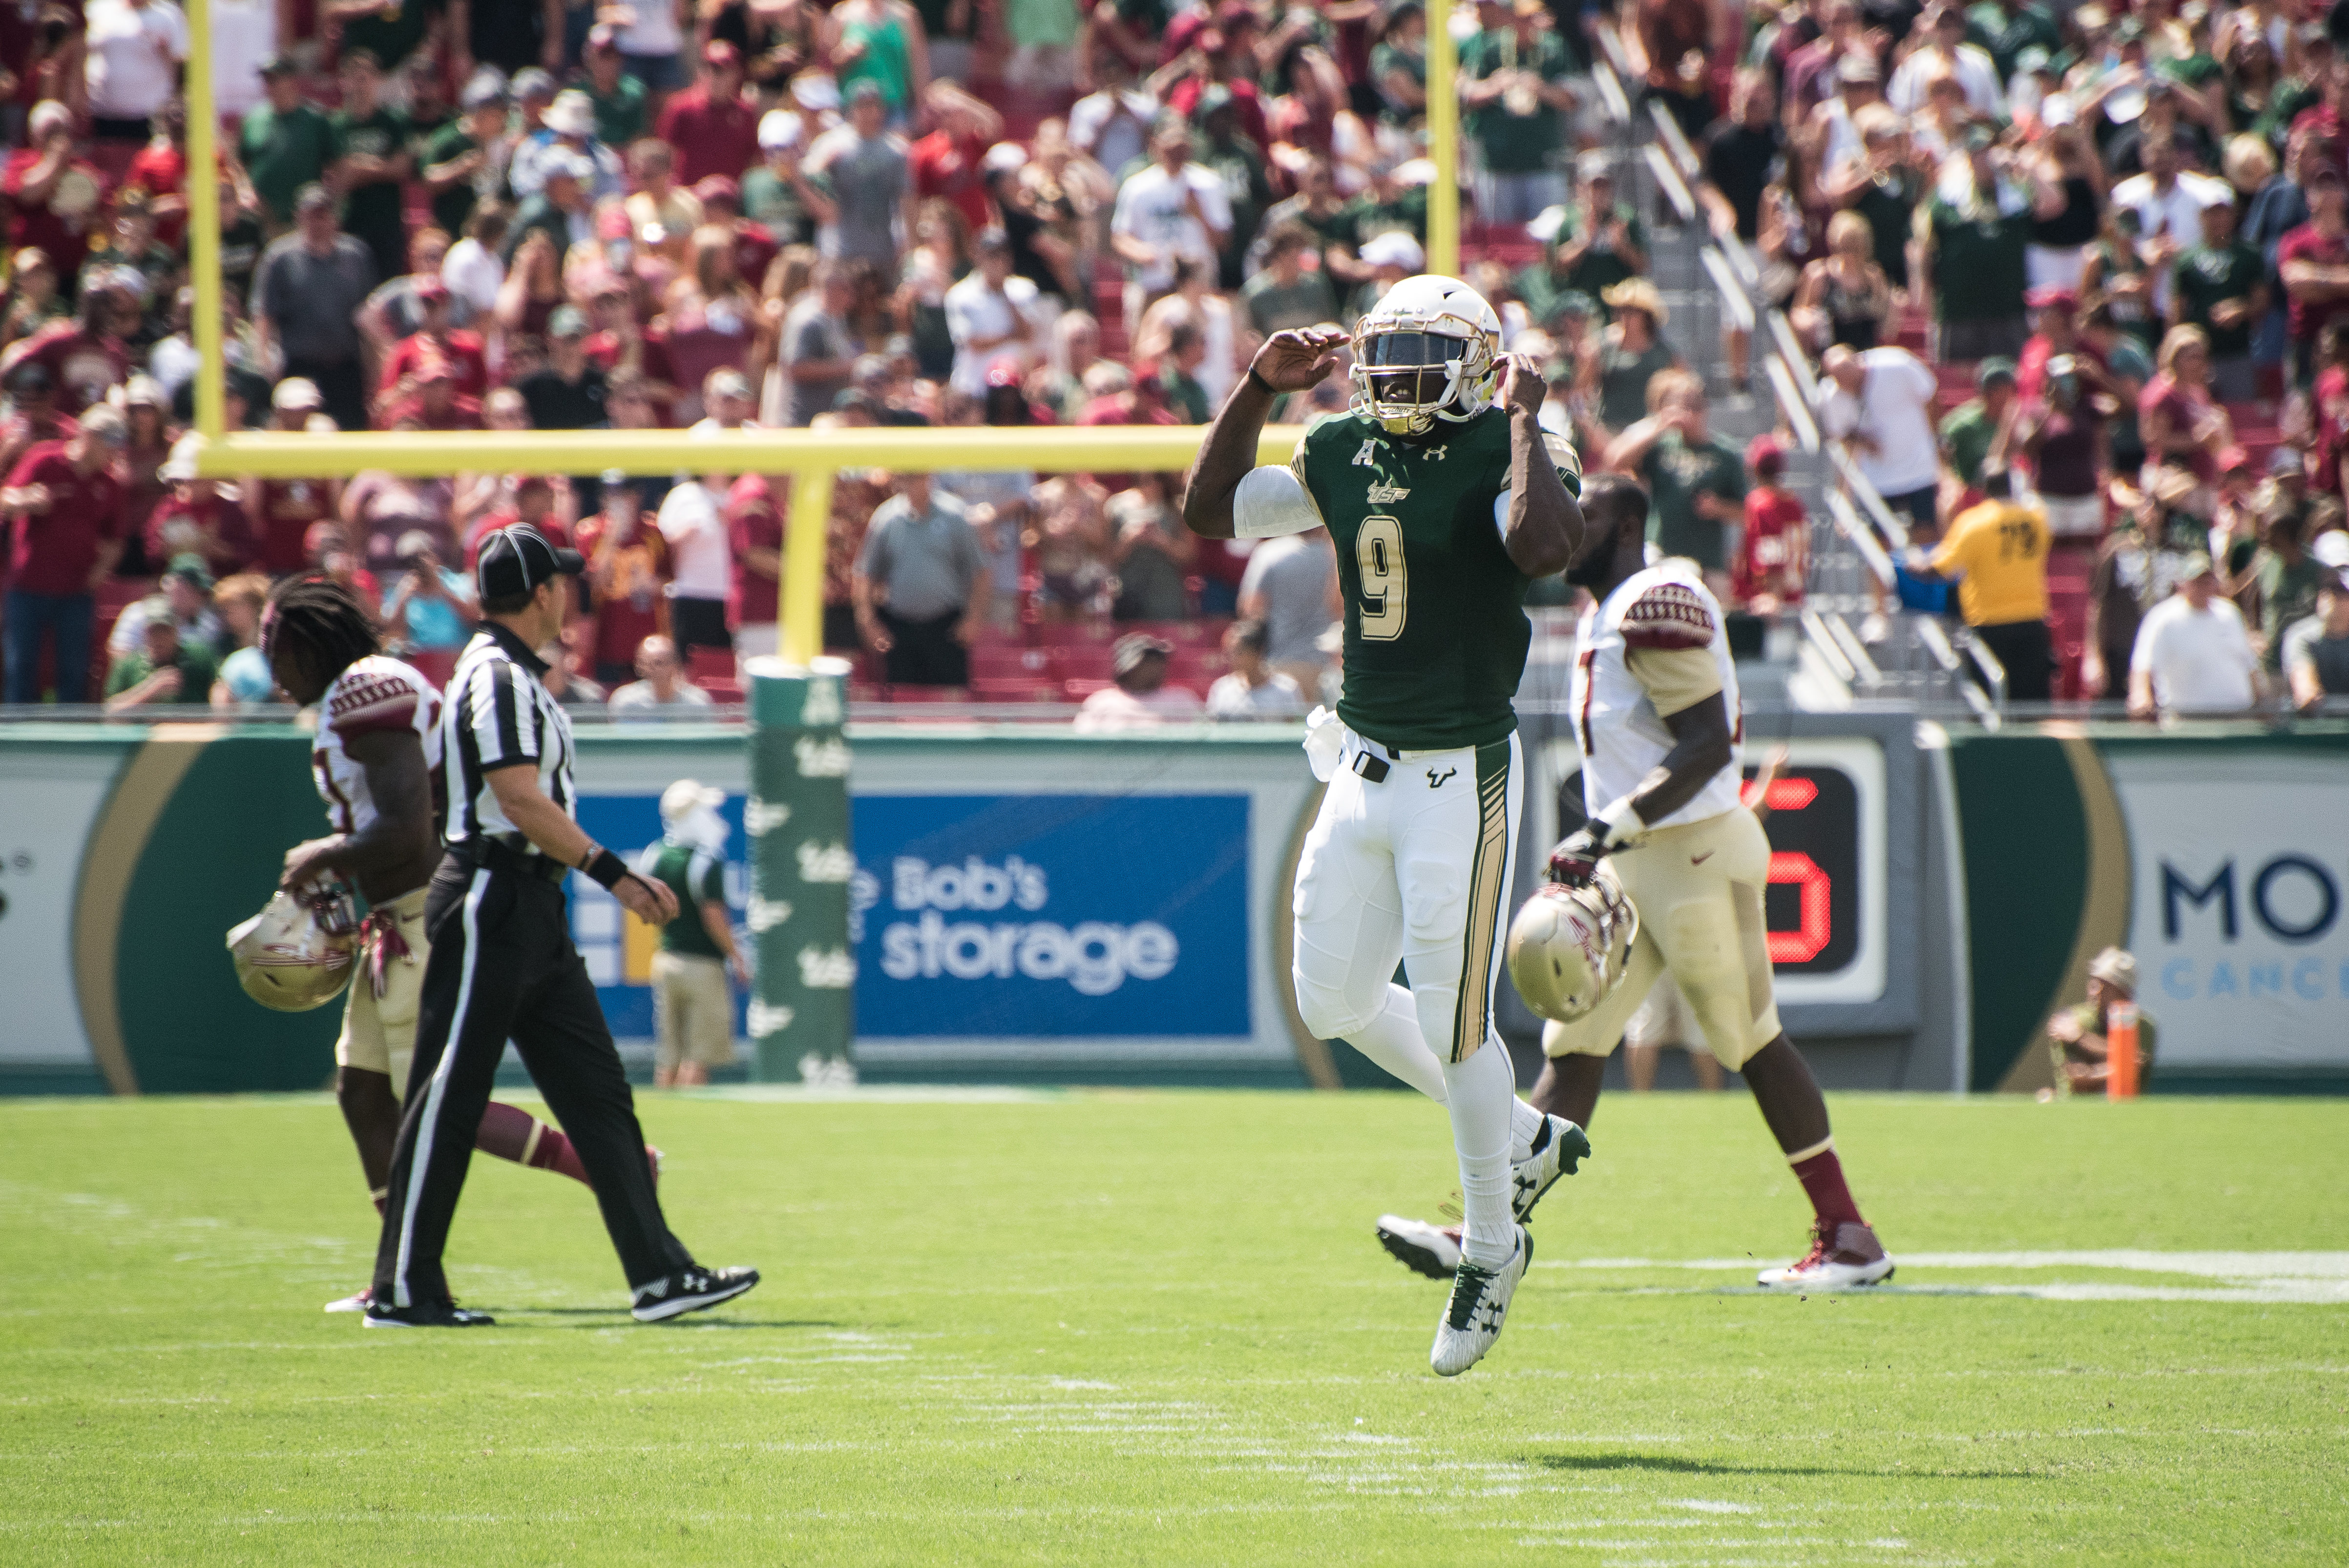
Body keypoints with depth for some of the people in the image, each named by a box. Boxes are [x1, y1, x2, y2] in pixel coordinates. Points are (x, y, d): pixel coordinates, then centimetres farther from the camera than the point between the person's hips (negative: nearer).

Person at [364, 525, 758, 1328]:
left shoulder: (516, 677, 18)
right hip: (490, 900, -10)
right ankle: (401, 1290, 0)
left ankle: (659, 1274, 4)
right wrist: (610, 870, -21)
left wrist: (623, 878, 19)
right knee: (448, 1097, -5)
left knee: (597, 1090, 6)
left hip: (534, 912, 10)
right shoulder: (495, 676, -13)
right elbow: (520, 800, -22)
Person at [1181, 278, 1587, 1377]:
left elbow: (1545, 546, -33)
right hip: (1364, 769, 7)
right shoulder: (1342, 455, 7)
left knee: (1454, 1026, -1)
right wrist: (1259, 387, 3)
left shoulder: (1504, 456, -11)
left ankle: (1492, 1244, 18)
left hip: (1462, 779, -7)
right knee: (1334, 1001, 12)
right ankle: (1523, 1141, 30)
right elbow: (1209, 511, 11)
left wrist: (1527, 422, -23)